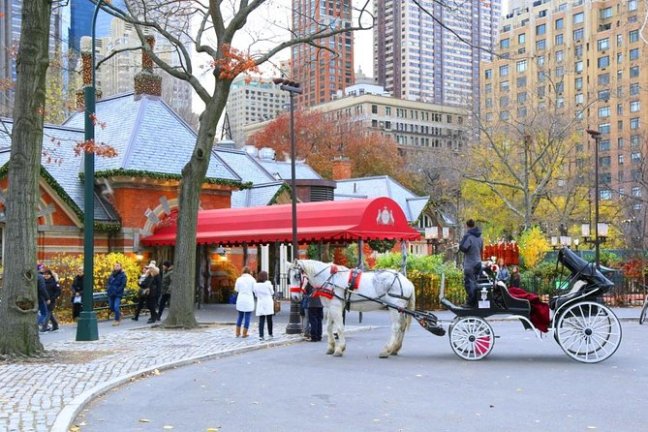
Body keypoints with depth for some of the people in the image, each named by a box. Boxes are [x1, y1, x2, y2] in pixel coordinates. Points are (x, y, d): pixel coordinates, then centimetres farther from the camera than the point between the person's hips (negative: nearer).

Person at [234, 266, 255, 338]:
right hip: (249, 300, -3)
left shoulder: (239, 279, -1)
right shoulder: (252, 279, -6)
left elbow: (236, 289, 3)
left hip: (240, 300, 3)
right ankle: (244, 333, 4)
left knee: (240, 316, 17)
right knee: (247, 317, 4)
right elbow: (254, 290, -5)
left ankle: (238, 333, 20)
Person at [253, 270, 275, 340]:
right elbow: (272, 293, 2)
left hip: (260, 304, 2)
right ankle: (270, 334, 16)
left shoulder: (256, 285, 1)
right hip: (268, 304, -2)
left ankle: (261, 335, -6)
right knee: (269, 319, 9)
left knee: (261, 320, 1)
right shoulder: (268, 283, -8)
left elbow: (256, 294, 10)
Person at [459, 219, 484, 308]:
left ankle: (470, 302, -3)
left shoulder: (468, 235, -15)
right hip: (478, 262, 8)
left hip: (470, 264, -7)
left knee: (469, 283, -3)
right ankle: (476, 302, 16)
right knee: (475, 282, 14)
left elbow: (462, 248, -21)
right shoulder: (479, 236, 11)